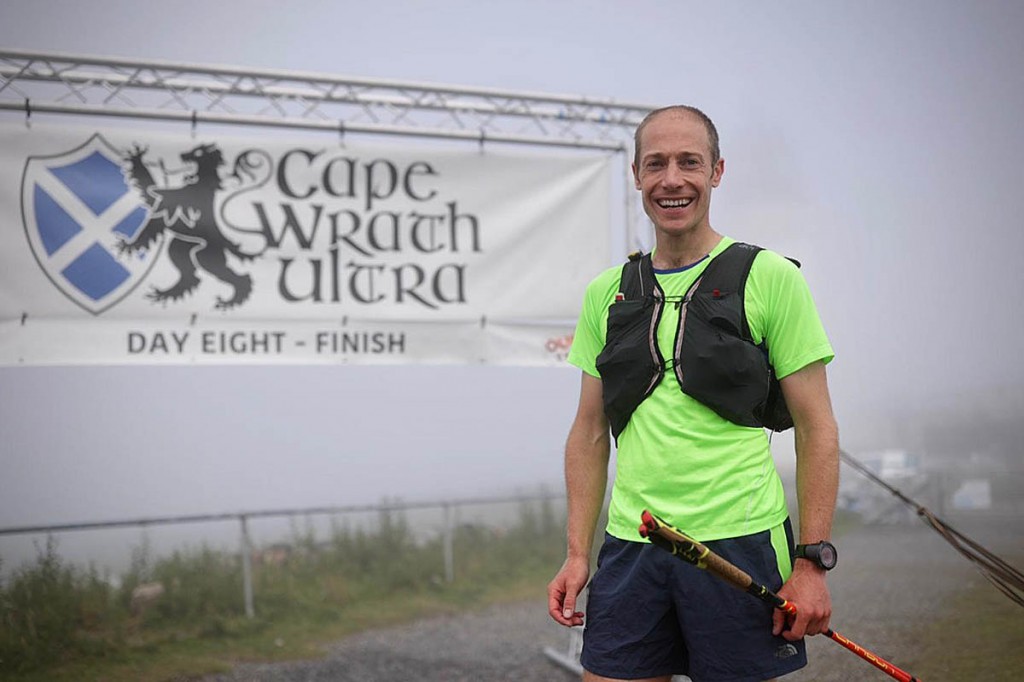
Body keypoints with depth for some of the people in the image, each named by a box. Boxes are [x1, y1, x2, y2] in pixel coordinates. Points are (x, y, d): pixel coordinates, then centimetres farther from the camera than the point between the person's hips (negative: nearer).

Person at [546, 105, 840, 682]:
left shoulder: (772, 278, -2)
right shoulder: (606, 293, 10)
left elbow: (818, 429, -3)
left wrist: (813, 563, -9)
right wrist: (578, 553, 8)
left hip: (740, 542, -3)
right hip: (629, 545, 3)